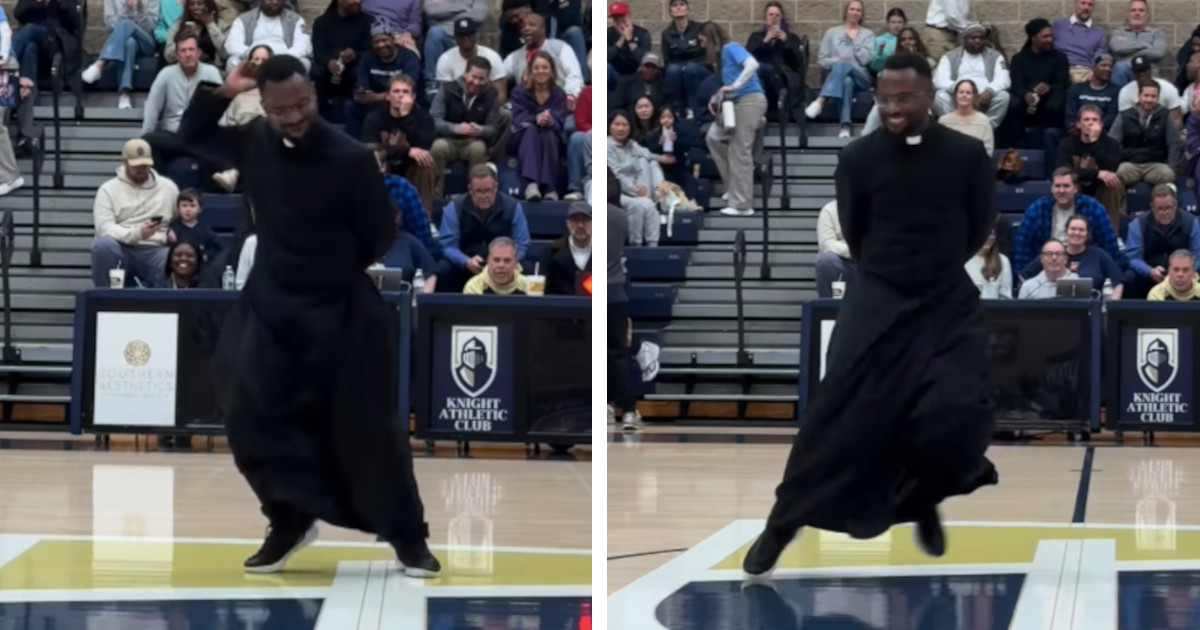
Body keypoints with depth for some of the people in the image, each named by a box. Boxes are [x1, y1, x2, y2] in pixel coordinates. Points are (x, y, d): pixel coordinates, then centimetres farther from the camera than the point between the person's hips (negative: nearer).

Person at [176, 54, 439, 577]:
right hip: (269, 306, 4)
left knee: (365, 427, 0)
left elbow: (380, 235, -8)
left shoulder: (350, 159, -18)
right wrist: (219, 92, -3)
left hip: (340, 312, -4)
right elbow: (191, 136, 14)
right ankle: (290, 521, 15)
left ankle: (408, 536, 15)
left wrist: (336, 275, 2)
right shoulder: (253, 143, -3)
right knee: (250, 416, -5)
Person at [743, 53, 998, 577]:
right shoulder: (859, 158, -7)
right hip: (878, 299, 0)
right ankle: (783, 523, 7)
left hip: (949, 304, 0)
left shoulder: (967, 155, -7)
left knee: (951, 417, -12)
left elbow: (979, 229, 8)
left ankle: (924, 501, 21)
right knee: (840, 411, -5)